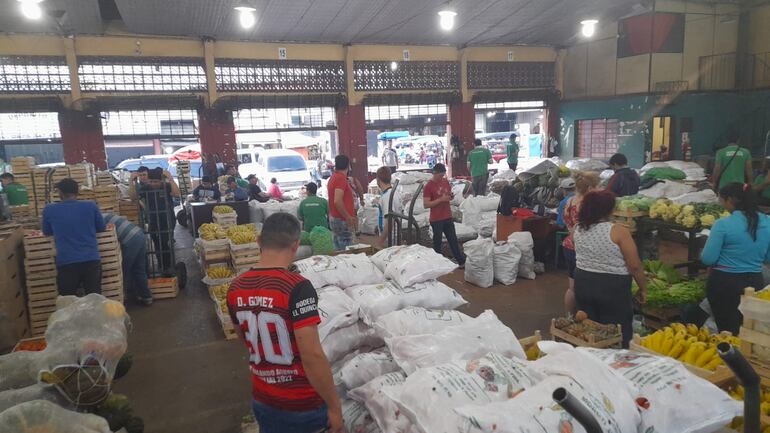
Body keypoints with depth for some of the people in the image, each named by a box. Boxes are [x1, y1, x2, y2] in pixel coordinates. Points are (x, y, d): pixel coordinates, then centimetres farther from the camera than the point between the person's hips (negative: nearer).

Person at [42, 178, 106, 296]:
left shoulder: (49, 210, 3)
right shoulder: (91, 206, 2)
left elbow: (47, 232, 19)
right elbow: (102, 228, 14)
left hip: (66, 263, 0)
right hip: (92, 260, 1)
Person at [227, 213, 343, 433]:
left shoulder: (235, 289, -4)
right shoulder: (297, 287, -25)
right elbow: (312, 356, -26)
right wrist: (334, 406, -16)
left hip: (263, 402, 6)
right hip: (305, 405, -5)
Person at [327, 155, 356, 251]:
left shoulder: (333, 177, 13)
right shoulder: (341, 178, -16)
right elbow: (337, 201, -26)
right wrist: (348, 218, -20)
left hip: (334, 218, 10)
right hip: (342, 220, -10)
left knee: (339, 250, 14)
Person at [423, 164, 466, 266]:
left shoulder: (445, 182, 6)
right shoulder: (428, 186, -13)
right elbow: (426, 204, -17)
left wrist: (451, 196, -5)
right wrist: (441, 199, -24)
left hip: (448, 217, 6)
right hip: (436, 220, -6)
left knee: (453, 240, 13)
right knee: (437, 242, 5)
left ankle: (461, 261, 21)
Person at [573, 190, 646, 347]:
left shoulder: (577, 230, -2)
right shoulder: (618, 232, -17)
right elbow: (634, 266, -13)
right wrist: (643, 288, 1)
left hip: (583, 283, 5)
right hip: (613, 288, -5)